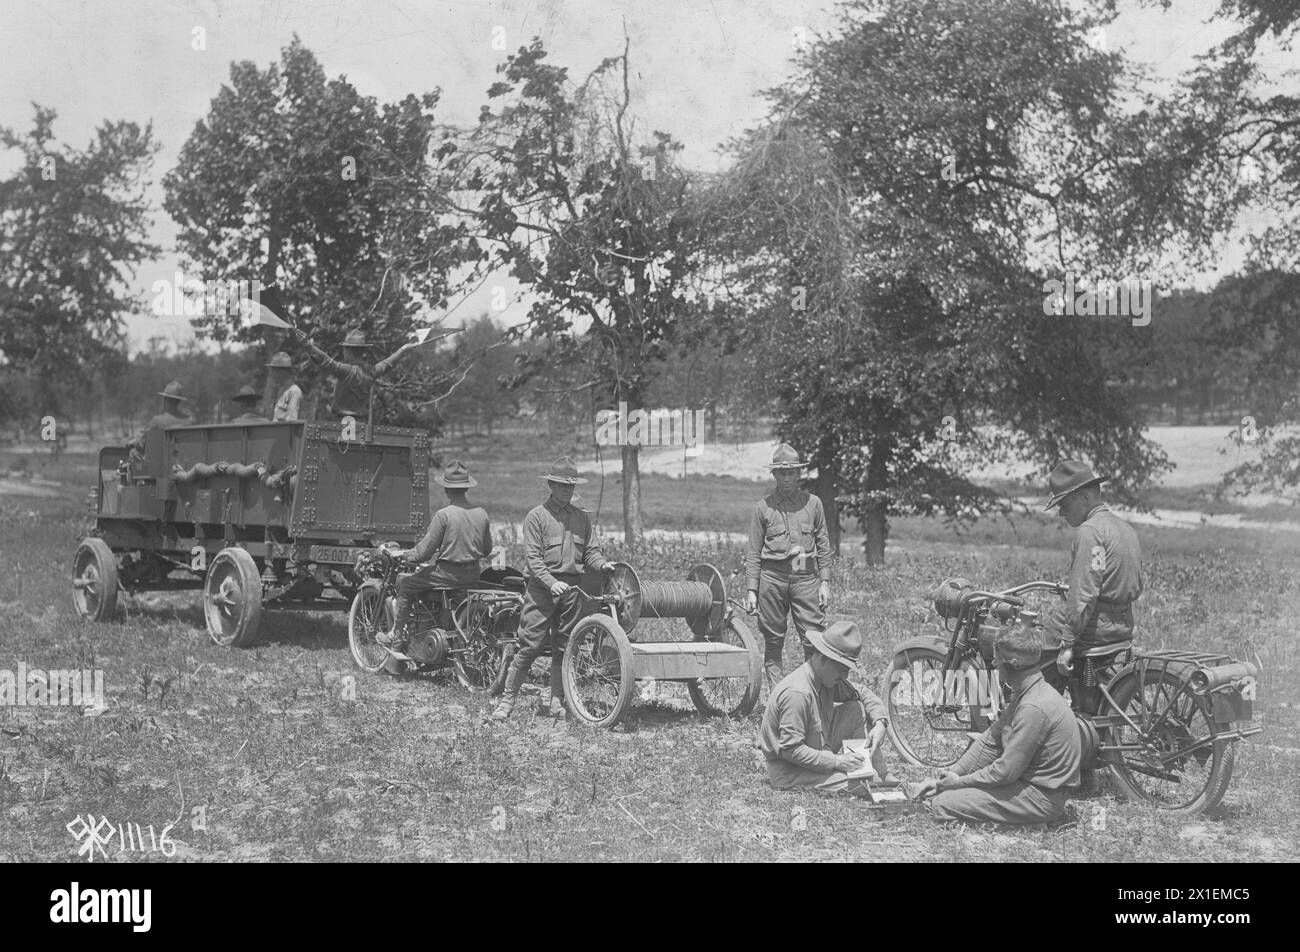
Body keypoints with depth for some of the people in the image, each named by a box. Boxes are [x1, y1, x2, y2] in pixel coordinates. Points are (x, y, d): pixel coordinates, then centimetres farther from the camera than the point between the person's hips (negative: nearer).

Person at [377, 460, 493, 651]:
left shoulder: (443, 515, -18)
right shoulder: (481, 513, 0)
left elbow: (424, 552, -14)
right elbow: (487, 550, 9)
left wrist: (402, 554, 3)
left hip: (448, 574, -7)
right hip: (474, 575, 7)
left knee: (404, 583, 13)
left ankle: (399, 636, 16)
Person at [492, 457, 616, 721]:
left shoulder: (581, 518, 13)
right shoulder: (537, 516, -2)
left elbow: (590, 551, 12)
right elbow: (533, 558, -8)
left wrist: (602, 564, -10)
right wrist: (552, 583, -20)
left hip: (572, 590, 4)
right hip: (541, 589, -4)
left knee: (564, 648, 6)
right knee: (530, 646, -6)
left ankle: (556, 701, 15)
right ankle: (508, 698, 4)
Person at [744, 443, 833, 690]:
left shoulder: (812, 503, 10)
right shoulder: (763, 507, 7)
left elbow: (823, 546, 11)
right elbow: (754, 553, 8)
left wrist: (825, 582, 3)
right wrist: (751, 590, 2)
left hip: (806, 577, 0)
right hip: (772, 577, 0)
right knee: (773, 641, 4)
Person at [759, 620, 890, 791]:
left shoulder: (830, 680, -2)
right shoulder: (797, 693, -30)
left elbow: (864, 695, 14)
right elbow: (790, 750, -29)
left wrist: (880, 722, -6)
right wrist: (836, 762, -27)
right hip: (789, 773, -9)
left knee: (857, 709, 3)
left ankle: (880, 774, 5)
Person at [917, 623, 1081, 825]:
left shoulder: (1034, 708, -27)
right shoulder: (1023, 694, 7)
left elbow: (1006, 771, -23)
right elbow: (989, 742, 9)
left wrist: (959, 781, -10)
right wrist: (945, 777, 2)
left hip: (1041, 797, -10)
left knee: (942, 804, -14)